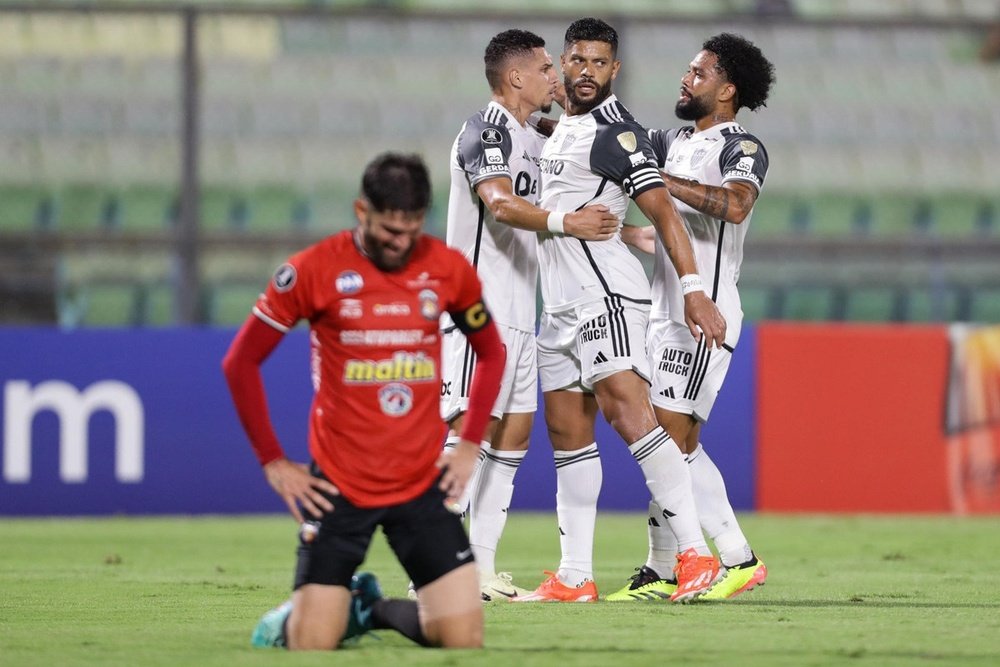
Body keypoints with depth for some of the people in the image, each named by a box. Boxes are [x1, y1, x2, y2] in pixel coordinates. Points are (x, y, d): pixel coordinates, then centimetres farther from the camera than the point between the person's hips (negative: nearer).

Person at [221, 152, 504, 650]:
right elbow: (241, 362, -2)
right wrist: (272, 461, -4)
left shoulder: (448, 268, -1)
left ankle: (375, 609, 23)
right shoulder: (314, 270, -9)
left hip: (423, 486, 2)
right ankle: (290, 618, 29)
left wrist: (469, 445, 6)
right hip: (338, 489, -2)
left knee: (464, 638, -7)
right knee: (312, 645, -9)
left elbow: (490, 354, 16)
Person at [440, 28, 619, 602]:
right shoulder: (486, 131, -11)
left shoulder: (537, 142, 19)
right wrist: (567, 222, -39)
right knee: (470, 427, -14)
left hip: (518, 314, 10)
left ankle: (482, 567, 11)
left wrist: (622, 232, 21)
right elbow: (501, 204, -26)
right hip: (480, 306, -10)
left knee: (514, 431, 8)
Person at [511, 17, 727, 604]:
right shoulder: (561, 129, 18)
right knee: (567, 432, 7)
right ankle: (575, 578, 10)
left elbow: (663, 212, -17)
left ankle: (696, 554, -27)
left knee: (627, 412, -22)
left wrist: (694, 289, -24)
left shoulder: (616, 133, -10)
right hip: (561, 306, 10)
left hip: (606, 295, -10)